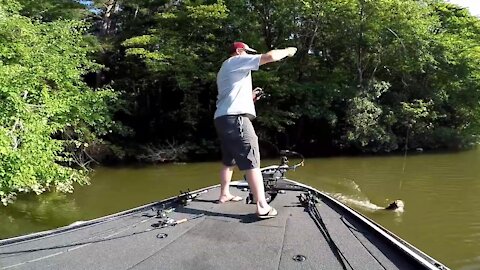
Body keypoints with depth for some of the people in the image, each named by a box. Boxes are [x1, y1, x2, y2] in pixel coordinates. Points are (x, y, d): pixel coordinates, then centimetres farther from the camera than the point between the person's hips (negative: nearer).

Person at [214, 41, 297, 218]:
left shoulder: (223, 71, 29)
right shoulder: (236, 61, 2)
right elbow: (270, 56, -7)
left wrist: (249, 97, 23)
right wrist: (287, 51, 9)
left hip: (222, 118, 10)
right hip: (235, 117, -10)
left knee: (229, 160, 20)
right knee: (251, 162, -14)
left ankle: (224, 195, 29)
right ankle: (262, 207, -18)